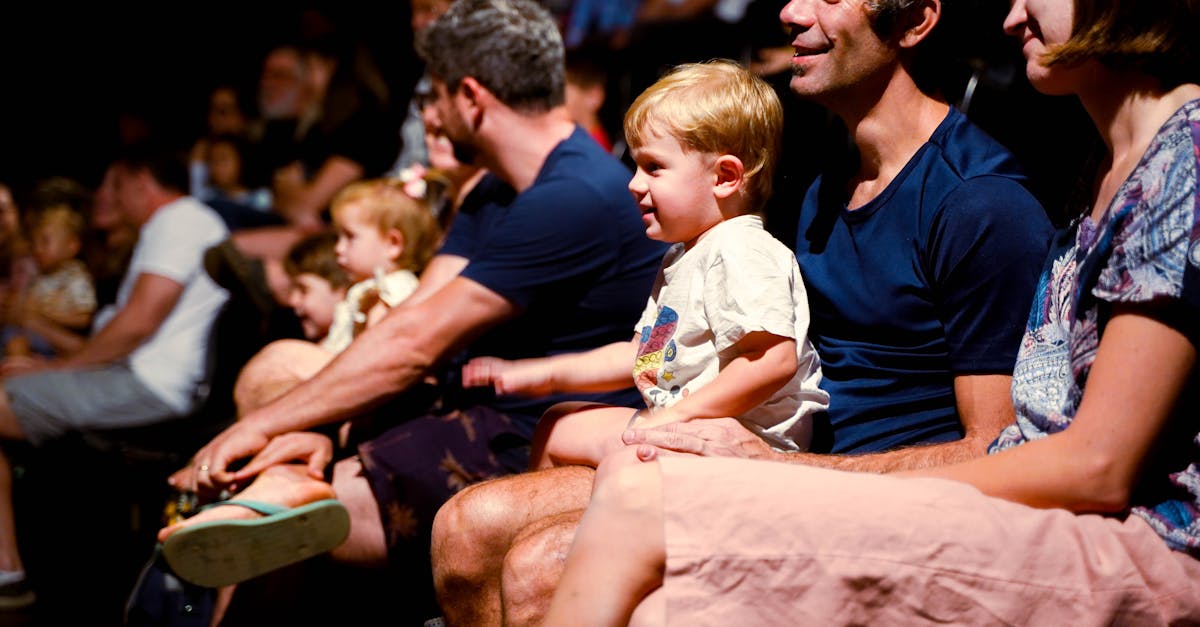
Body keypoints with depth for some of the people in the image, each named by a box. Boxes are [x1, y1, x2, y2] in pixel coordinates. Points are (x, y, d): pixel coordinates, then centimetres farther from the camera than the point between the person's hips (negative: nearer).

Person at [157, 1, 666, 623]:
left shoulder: (577, 197, -19)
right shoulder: (495, 194, 15)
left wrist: (266, 424, -15)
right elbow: (409, 321, 5)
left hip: (532, 449, -10)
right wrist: (295, 428, -8)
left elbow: (415, 345, -20)